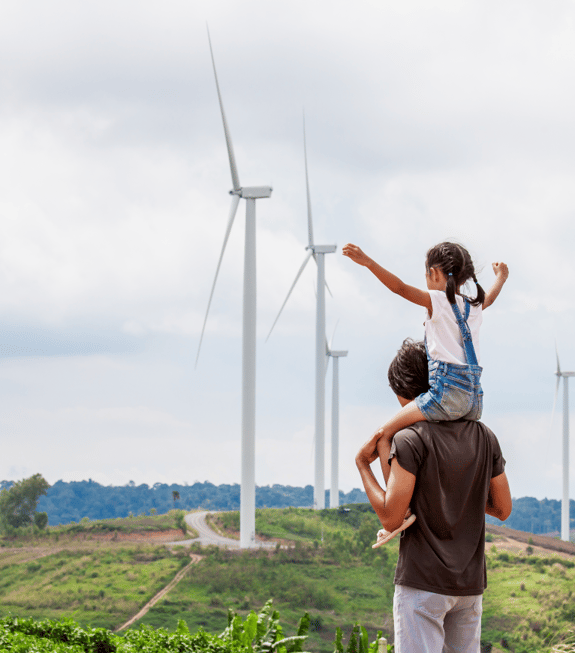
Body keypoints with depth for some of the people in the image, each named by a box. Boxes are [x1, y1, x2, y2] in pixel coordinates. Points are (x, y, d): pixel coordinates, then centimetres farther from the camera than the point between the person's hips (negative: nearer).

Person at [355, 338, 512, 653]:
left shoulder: (411, 441, -12)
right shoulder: (484, 437, 6)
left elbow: (391, 518, -13)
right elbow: (502, 508, 12)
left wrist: (362, 465, -3)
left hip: (423, 582, -6)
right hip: (471, 584, 6)